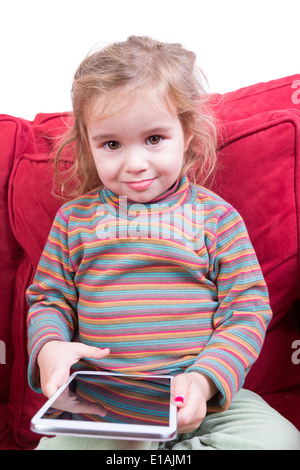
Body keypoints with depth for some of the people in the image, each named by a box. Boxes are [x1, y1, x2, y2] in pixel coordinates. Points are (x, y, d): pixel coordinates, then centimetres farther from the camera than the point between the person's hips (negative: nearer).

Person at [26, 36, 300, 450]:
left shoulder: (216, 215, 0)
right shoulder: (74, 217, 6)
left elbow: (249, 307, -1)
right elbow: (48, 299, 12)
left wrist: (206, 378, -15)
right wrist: (49, 347, -10)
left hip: (203, 396, 0)